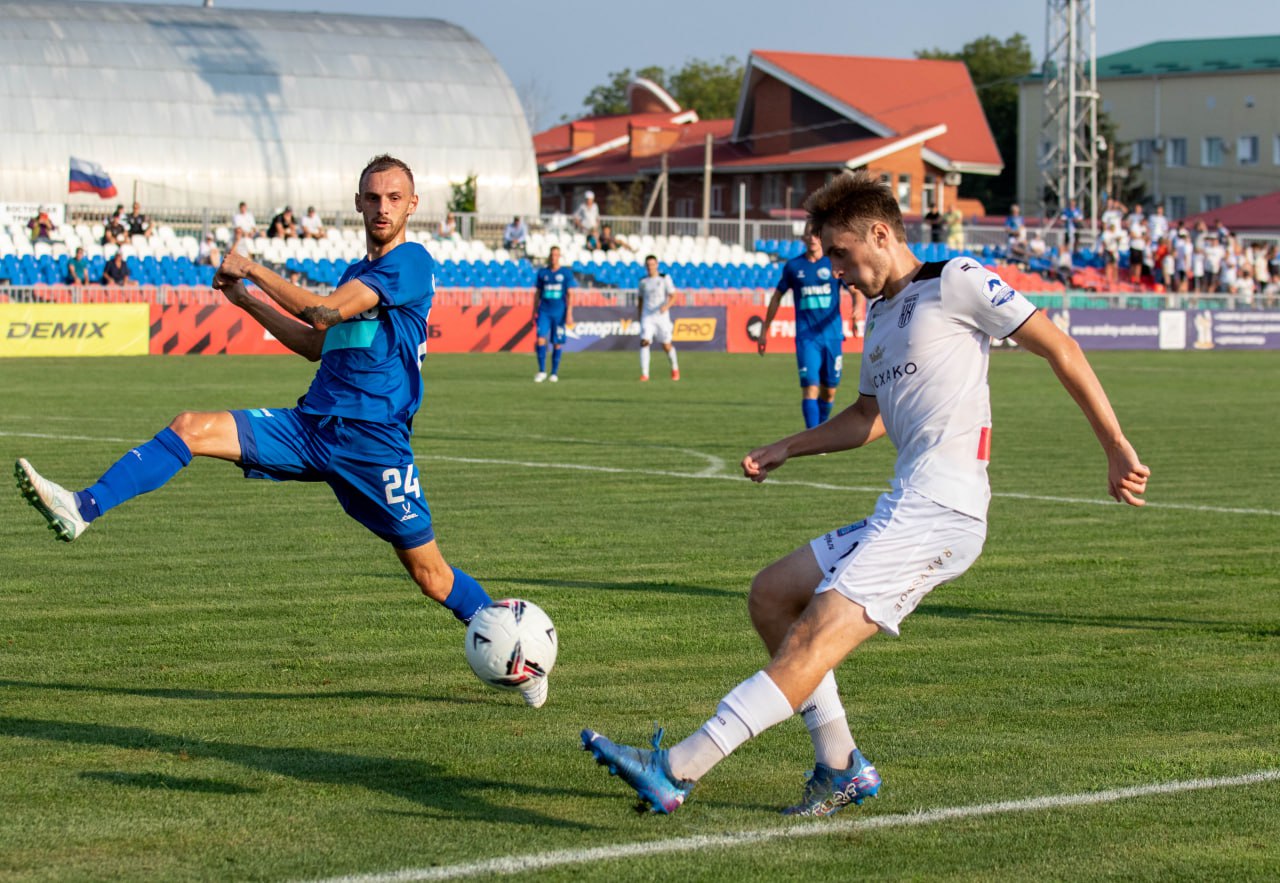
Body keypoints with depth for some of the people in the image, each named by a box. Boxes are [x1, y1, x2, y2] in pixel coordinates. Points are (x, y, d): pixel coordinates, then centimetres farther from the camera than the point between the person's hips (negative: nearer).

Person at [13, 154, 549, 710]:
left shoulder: (410, 262, -9)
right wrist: (246, 300, 22)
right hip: (311, 427, 7)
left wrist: (251, 269, -9)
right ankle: (82, 510, -17)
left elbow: (323, 313, -18)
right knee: (191, 428, -10)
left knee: (428, 572, -2)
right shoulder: (358, 274, 18)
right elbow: (316, 344, 28)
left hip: (373, 441, -7)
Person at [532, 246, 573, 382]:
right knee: (541, 339, -13)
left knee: (557, 343, 2)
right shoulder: (542, 272, 7)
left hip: (559, 313, -1)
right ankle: (541, 371, -5)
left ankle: (554, 373, 13)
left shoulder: (566, 273, 1)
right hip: (544, 312, 1)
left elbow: (569, 294, -1)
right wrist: (534, 313, 10)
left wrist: (569, 313, -9)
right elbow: (537, 294, 13)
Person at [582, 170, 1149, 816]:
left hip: (936, 514, -10)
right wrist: (785, 450, 32)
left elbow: (1060, 350, -3)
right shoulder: (881, 315, 23)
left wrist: (1117, 449, -6)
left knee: (813, 644, -16)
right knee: (770, 595, 11)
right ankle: (841, 769, 10)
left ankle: (677, 770, -23)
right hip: (899, 514, 10)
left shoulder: (954, 282, -3)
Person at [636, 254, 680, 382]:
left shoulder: (665, 278, -1)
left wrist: (666, 306, -25)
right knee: (644, 342, -16)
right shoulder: (643, 281, 8)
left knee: (666, 346, 5)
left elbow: (673, 296, -5)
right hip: (647, 317, 2)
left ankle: (675, 368, 32)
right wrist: (639, 316, 17)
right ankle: (644, 374, -17)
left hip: (662, 315, -2)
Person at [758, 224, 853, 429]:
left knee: (829, 390, 8)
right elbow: (777, 297, 15)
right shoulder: (793, 266, 5)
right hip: (806, 337, -1)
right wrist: (764, 330, 16)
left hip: (832, 335, 1)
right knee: (810, 388, -14)